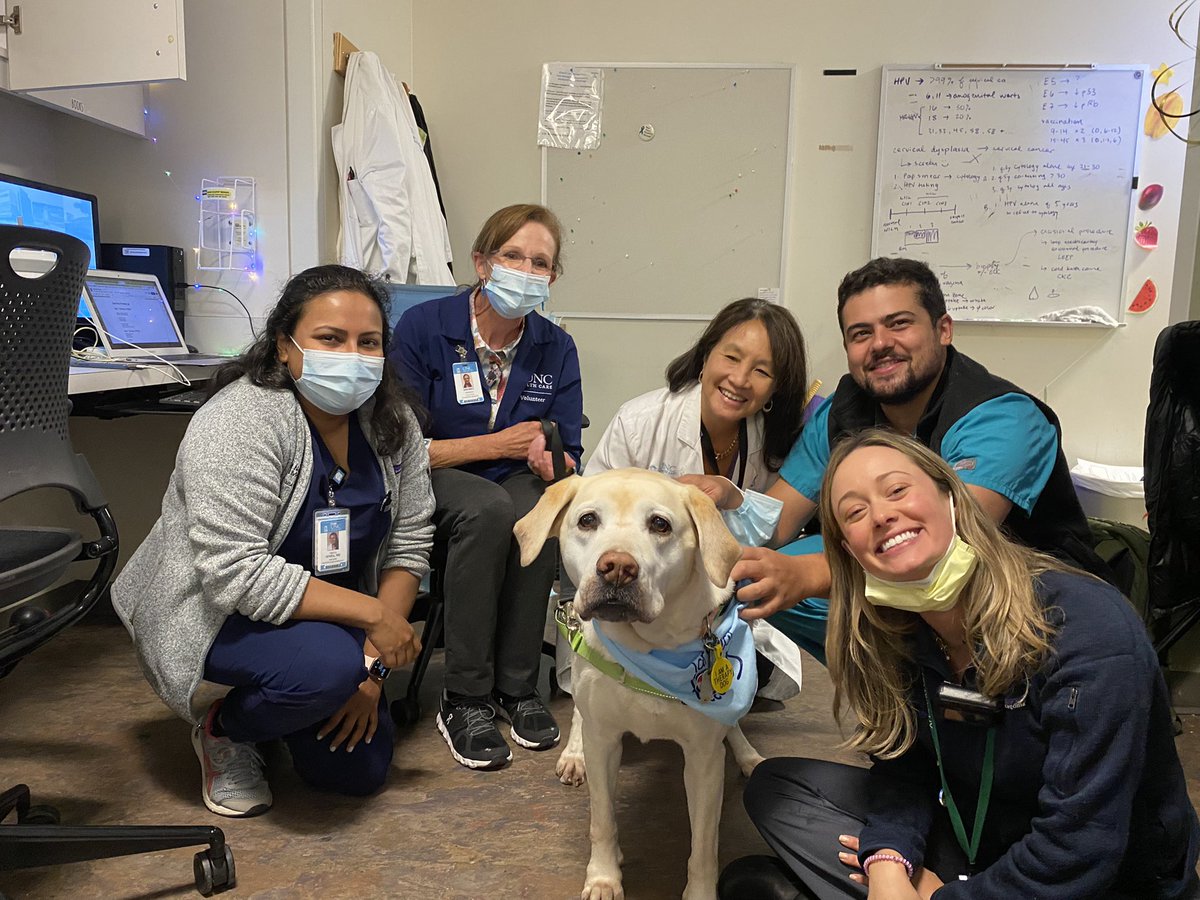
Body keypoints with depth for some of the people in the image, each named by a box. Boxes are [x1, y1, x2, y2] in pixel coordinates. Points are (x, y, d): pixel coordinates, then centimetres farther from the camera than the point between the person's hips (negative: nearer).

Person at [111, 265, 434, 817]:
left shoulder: (393, 419, -7)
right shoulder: (239, 424, -27)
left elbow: (409, 539, -4)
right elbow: (236, 576, -33)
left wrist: (374, 657, -12)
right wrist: (372, 613, -31)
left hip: (326, 615, 6)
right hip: (213, 612, -5)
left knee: (359, 769, 1)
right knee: (327, 666, -34)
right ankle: (223, 731, -1)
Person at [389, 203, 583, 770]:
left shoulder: (556, 349, 0)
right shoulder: (423, 327, -10)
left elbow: (568, 461, 0)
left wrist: (546, 459, -25)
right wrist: (499, 445, -15)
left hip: (513, 483, 3)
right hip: (433, 480, -3)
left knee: (539, 512, -32)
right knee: (490, 508, -35)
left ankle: (516, 687, -14)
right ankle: (464, 700, -21)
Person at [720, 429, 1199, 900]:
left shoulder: (1089, 629, -28)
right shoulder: (890, 631, -9)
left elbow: (1076, 855, -28)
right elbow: (905, 767, -1)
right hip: (976, 841, 6)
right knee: (774, 785, -1)